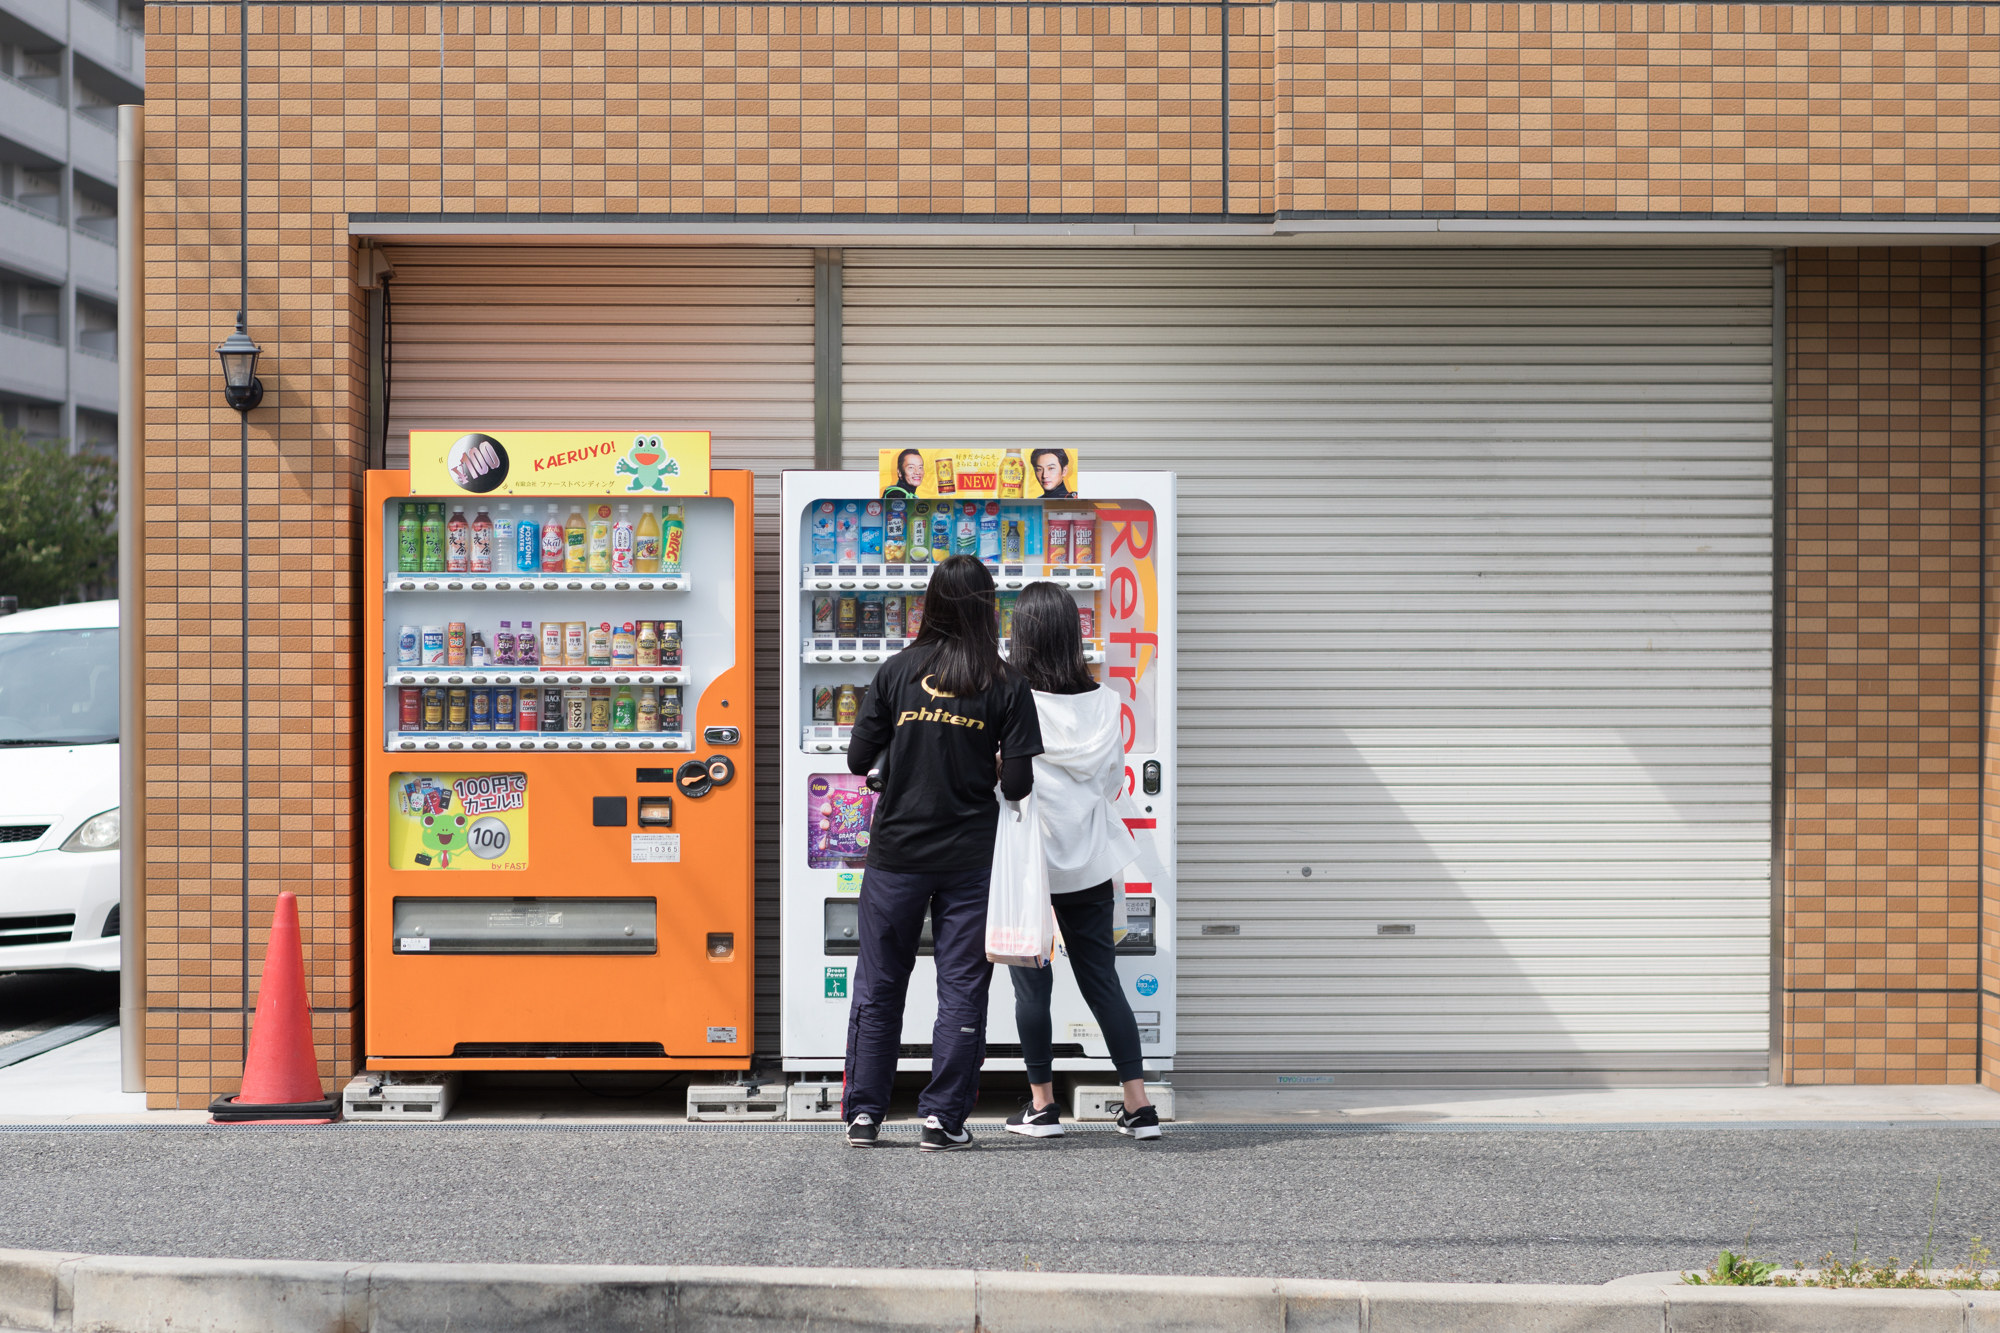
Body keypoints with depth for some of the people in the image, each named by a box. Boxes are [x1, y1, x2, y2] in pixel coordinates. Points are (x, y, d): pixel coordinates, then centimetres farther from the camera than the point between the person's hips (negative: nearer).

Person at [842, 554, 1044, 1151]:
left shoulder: (896, 671, -4)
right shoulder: (1006, 685, -8)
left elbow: (859, 759, -3)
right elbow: (1018, 783, -10)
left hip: (896, 854, 2)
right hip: (971, 856, -1)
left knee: (878, 985, 12)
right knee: (962, 990, 7)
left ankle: (862, 1112, 15)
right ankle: (943, 1115, 6)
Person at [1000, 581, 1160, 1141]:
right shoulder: (1104, 702, -3)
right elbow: (1114, 780, 7)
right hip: (1090, 861, 4)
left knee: (1032, 982, 8)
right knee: (1102, 979, 10)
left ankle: (1041, 1105, 13)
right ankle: (1139, 1105, 7)